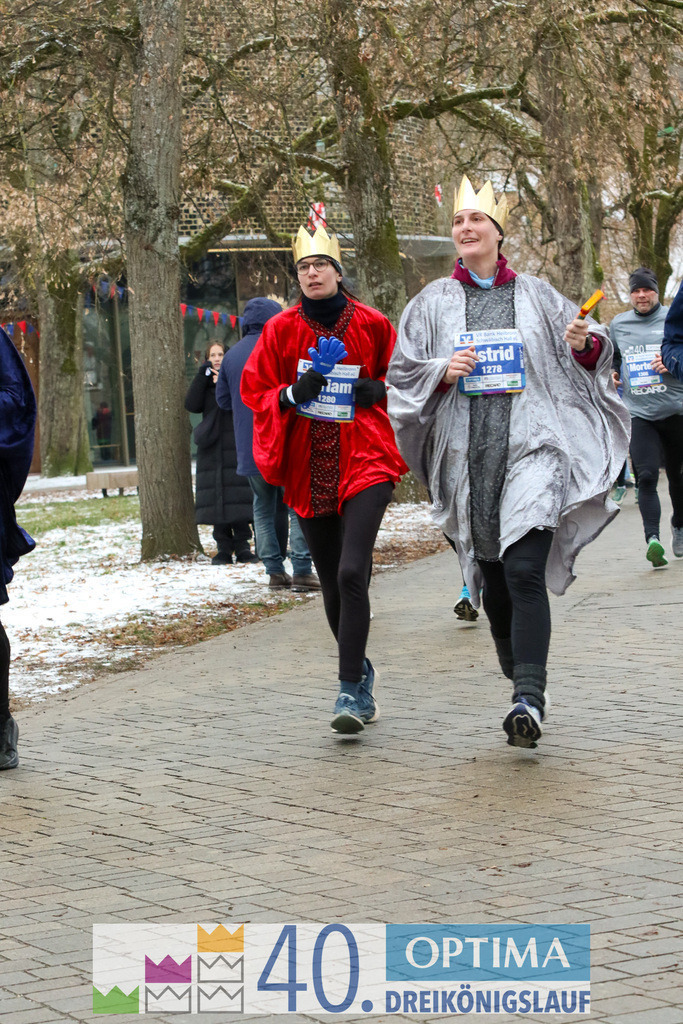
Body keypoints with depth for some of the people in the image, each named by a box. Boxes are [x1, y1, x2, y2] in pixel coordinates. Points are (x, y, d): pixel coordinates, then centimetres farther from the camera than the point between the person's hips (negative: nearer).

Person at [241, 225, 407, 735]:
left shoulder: (371, 324, 1)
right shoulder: (282, 329, 5)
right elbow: (254, 387, 9)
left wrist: (379, 390, -6)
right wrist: (292, 395, -11)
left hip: (365, 463, -3)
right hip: (309, 471, 3)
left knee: (352, 572, -19)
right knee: (332, 584, 10)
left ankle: (352, 690, -17)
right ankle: (362, 673, 32)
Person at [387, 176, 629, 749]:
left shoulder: (535, 295, 8)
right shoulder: (434, 303, 10)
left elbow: (593, 355, 13)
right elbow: (402, 376, 9)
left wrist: (586, 344, -11)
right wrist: (443, 371, -10)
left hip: (532, 448, -2)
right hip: (468, 455, 3)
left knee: (524, 571, -17)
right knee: (491, 574, 10)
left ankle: (530, 699, -23)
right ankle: (517, 670, 34)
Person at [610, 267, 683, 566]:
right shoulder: (618, 324, 11)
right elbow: (612, 354, 28)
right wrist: (612, 371, 9)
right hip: (639, 414, 1)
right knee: (646, 476, -16)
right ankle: (652, 538, -25)